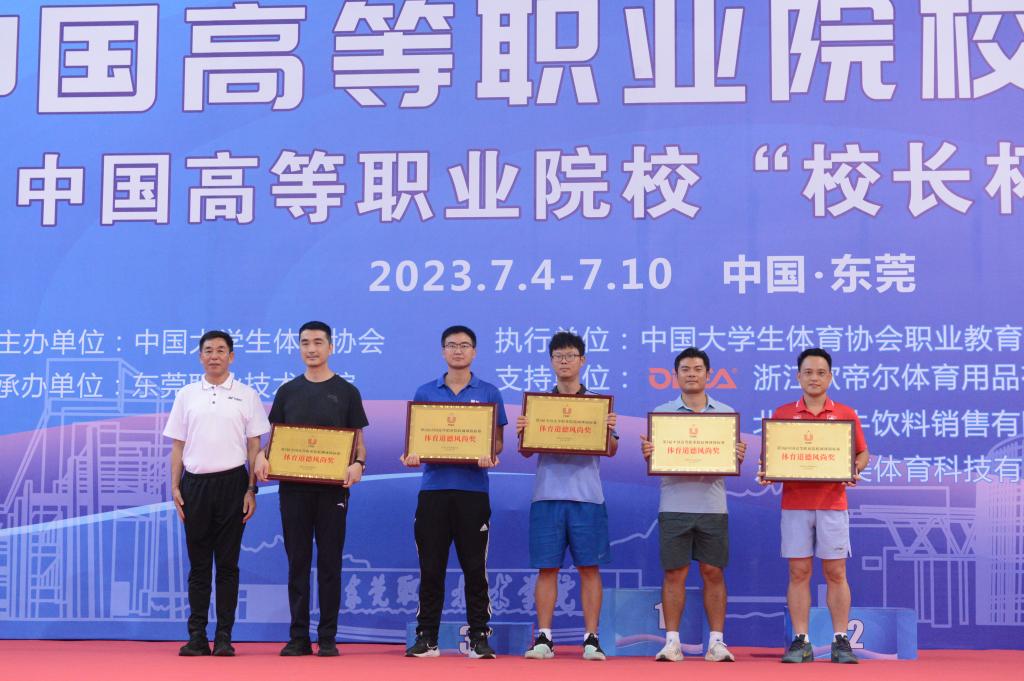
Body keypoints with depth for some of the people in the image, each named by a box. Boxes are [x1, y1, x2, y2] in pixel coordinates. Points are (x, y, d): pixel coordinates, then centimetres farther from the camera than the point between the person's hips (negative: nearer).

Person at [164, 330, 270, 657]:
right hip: (195, 484, 2)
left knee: (227, 562, 1)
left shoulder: (246, 395, 5)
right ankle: (197, 636, 8)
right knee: (198, 562, 4)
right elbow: (178, 445, 11)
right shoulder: (186, 395, 11)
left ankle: (224, 636, 5)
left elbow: (254, 446, 3)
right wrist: (175, 487, 2)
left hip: (231, 483, -2)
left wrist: (251, 490, -4)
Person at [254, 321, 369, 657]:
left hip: (332, 487, -2)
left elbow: (358, 439, 4)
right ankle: (298, 637, 10)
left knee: (330, 562, 2)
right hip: (293, 487, 2)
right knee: (298, 562, 5)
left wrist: (358, 464, -16)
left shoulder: (346, 392, 5)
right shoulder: (288, 391, 11)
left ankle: (328, 638, 7)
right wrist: (262, 456, -9)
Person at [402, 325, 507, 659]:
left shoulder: (489, 393, 8)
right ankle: (426, 637, 9)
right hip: (434, 487, 1)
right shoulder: (425, 392, 11)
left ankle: (479, 637, 7)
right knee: (431, 566, 3)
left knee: (475, 567, 0)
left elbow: (497, 441, 6)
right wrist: (411, 455, -11)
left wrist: (489, 455, -16)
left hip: (472, 489, -1)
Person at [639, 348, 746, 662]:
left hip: (713, 506, 1)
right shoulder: (662, 412, 7)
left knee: (713, 572, 4)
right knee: (674, 573, 1)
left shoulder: (726, 413, 9)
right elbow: (654, 461, 5)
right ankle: (672, 641, 6)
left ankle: (716, 642, 9)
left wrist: (739, 457, -13)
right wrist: (648, 454, -16)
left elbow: (733, 461, 9)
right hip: (674, 504, -1)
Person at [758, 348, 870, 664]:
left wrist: (854, 470, -11)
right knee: (799, 572, 1)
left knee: (836, 572, 1)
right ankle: (800, 641, 7)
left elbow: (862, 453, 9)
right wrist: (766, 472, -10)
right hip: (794, 504, 1)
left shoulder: (846, 414, 6)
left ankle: (841, 641, 7)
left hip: (833, 504, 0)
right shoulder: (782, 414, 7)